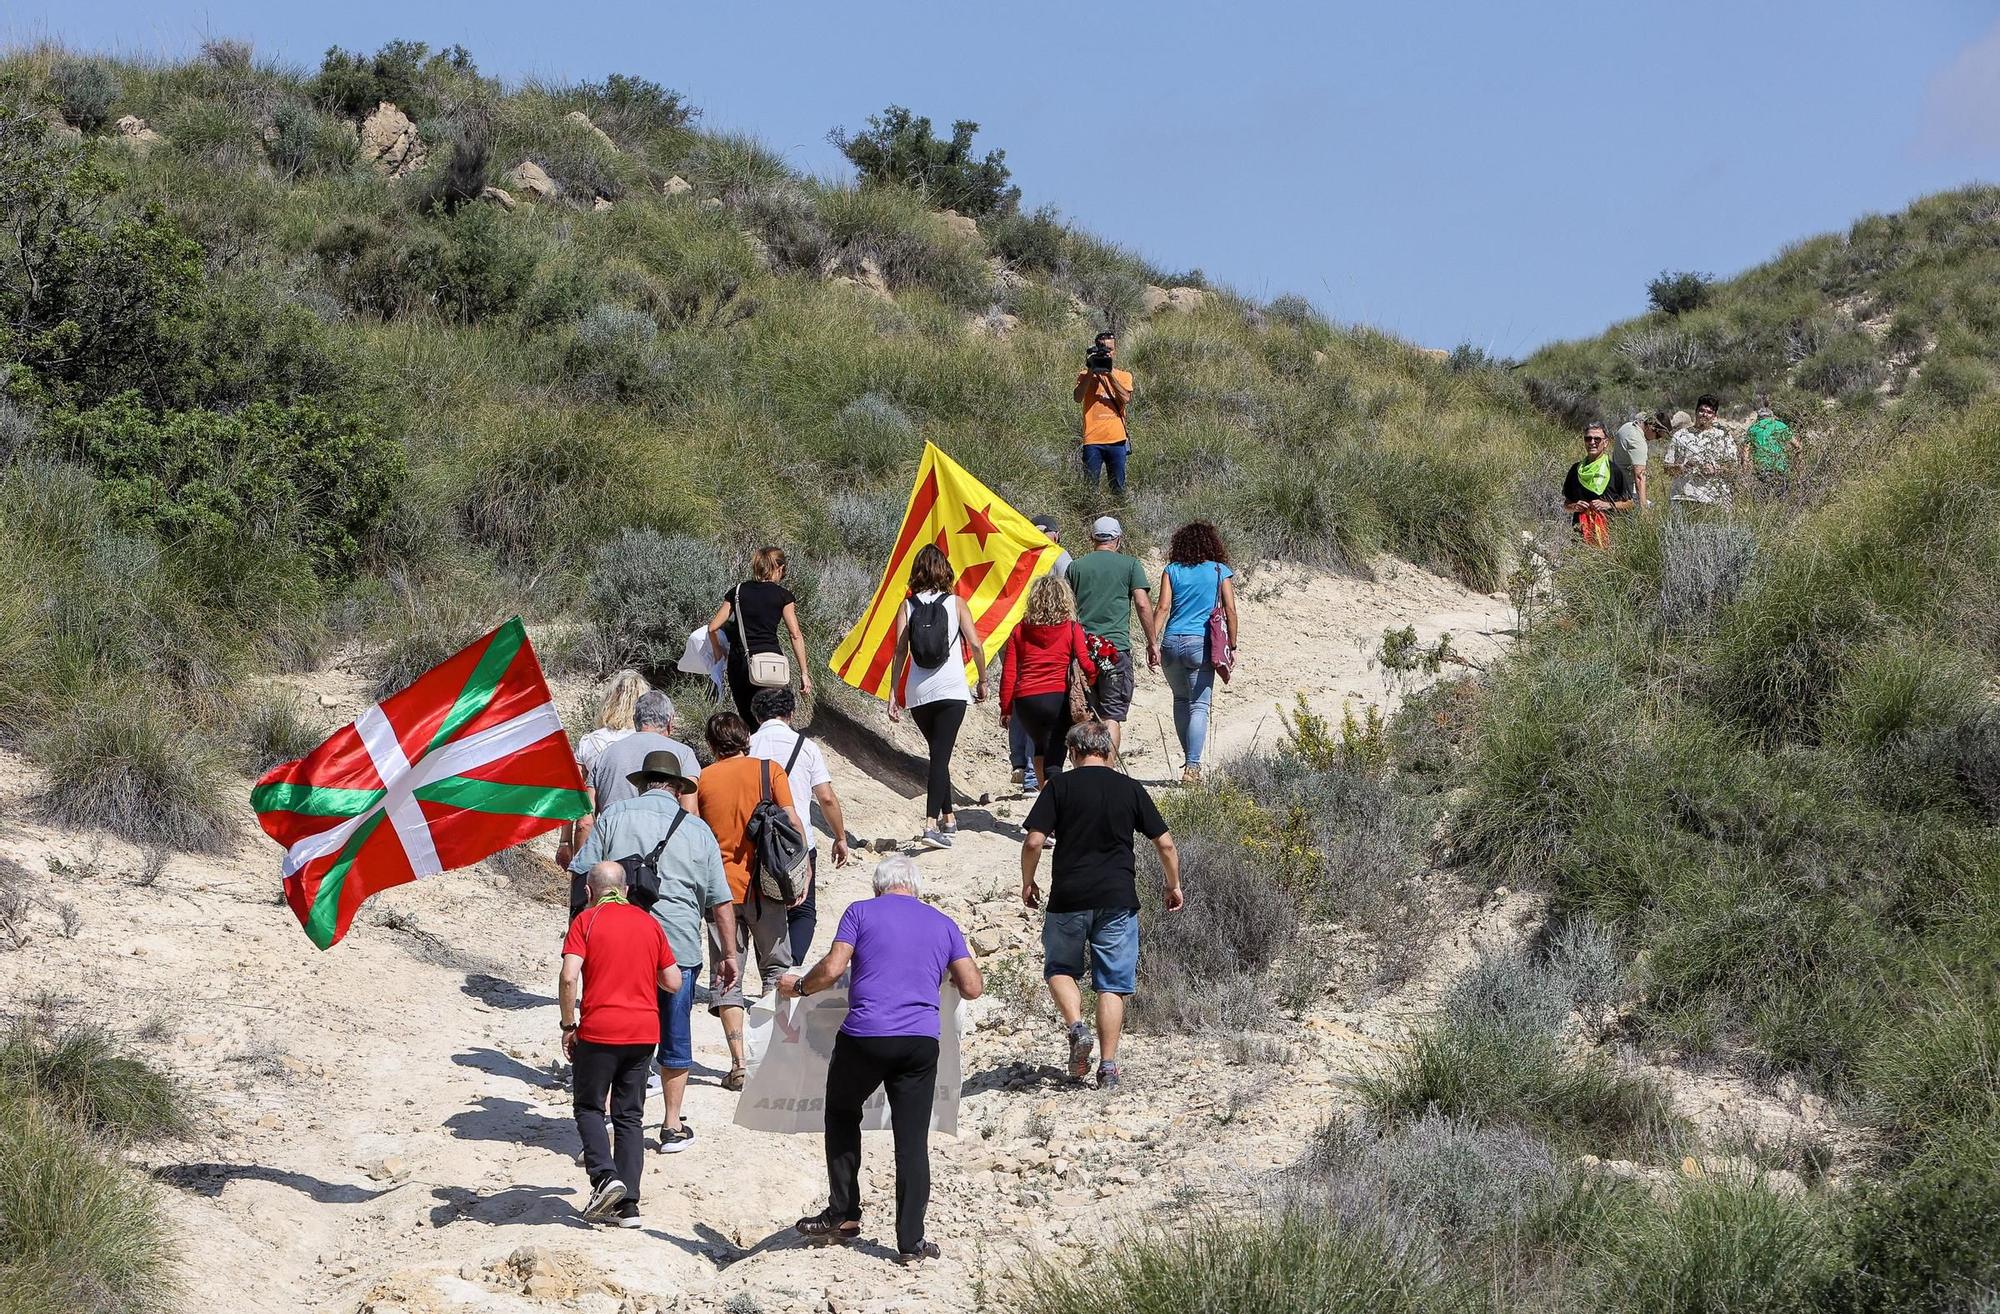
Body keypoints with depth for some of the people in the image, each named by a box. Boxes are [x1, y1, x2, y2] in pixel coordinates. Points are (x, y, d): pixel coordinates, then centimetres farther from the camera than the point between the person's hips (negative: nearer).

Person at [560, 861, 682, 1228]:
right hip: (644, 1032, 4)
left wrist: (568, 1025, -5)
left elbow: (568, 978, -15)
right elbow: (673, 982, 11)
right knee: (630, 1116, 11)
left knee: (589, 1107, 12)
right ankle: (629, 1204, 6)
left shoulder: (585, 921, -3)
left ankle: (605, 1177, -9)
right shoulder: (649, 924, 9)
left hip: (599, 1032, -4)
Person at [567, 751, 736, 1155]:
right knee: (675, 1038, 13)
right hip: (679, 948, 1)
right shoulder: (697, 830, 7)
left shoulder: (614, 817, 4)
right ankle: (672, 1128, 19)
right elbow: (721, 902, 8)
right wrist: (728, 955, 15)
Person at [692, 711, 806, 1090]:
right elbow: (793, 823, -6)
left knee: (727, 979, 4)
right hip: (764, 887, 0)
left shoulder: (702, 780, 3)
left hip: (720, 888, 0)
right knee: (776, 970, 15)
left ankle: (739, 1063, -4)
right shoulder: (769, 770, 0)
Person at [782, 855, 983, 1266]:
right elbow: (972, 988, 11)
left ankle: (843, 1214, 22)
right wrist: (951, 969, 33)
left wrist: (798, 986, 14)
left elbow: (832, 969, -5)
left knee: (842, 1115, 23)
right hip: (921, 1042, 2)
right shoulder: (943, 925, 14)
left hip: (865, 1036, -2)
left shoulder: (861, 912, 6)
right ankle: (911, 1241, 4)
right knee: (912, 1141, 5)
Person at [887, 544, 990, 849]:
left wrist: (893, 693, 2)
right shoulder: (955, 603, 0)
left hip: (917, 694, 3)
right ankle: (932, 823, -21)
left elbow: (900, 652, -1)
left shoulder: (907, 606, 4)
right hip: (951, 690, -3)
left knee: (938, 754, 20)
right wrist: (983, 680, 10)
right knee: (941, 756, -7)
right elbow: (975, 645, -3)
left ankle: (948, 817, 28)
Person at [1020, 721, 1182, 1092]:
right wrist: (1173, 886, 19)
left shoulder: (1060, 786, -1)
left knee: (1059, 968, 19)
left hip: (1068, 897, -1)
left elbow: (1034, 841, -7)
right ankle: (1108, 1066, 2)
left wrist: (1027, 882, 9)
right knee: (1113, 984, 7)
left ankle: (1075, 1027, -5)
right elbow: (1165, 844, 5)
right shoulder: (1130, 789, 4)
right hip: (1119, 899, 1)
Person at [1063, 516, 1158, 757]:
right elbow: (1143, 605, -2)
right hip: (1116, 646, -3)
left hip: (1081, 646, 3)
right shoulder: (1130, 565, 2)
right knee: (1112, 715, -1)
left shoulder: (1076, 566, 10)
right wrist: (1152, 643, 5)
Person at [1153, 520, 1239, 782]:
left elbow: (1163, 608, -1)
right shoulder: (1220, 571, 5)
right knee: (1199, 706, -2)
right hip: (1201, 643, -2)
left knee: (1181, 700, 19)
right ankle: (1192, 766, -14)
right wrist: (1232, 645, 9)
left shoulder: (1172, 571, 7)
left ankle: (1189, 759, 23)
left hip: (1172, 642, 2)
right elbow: (1230, 610, 1)